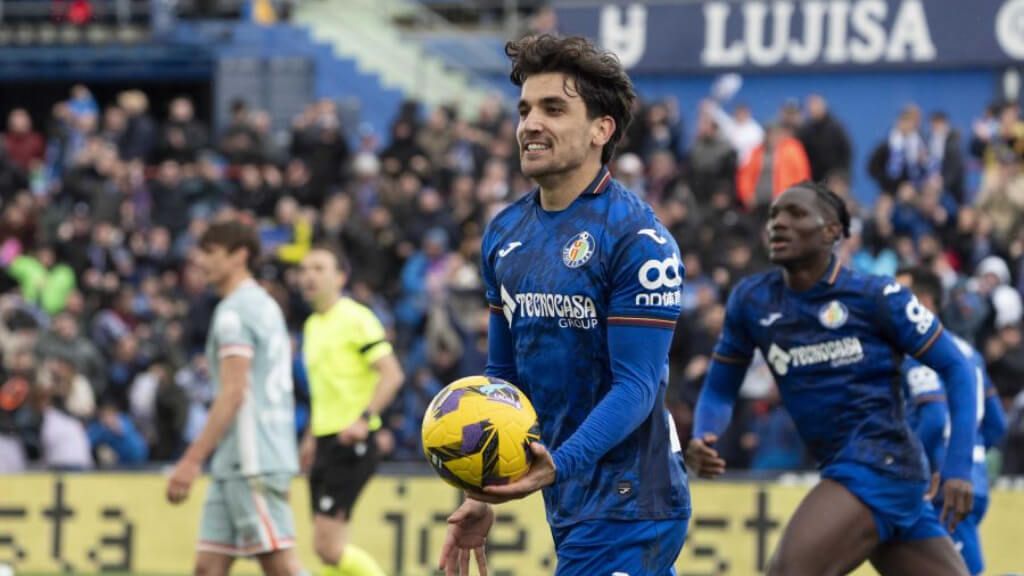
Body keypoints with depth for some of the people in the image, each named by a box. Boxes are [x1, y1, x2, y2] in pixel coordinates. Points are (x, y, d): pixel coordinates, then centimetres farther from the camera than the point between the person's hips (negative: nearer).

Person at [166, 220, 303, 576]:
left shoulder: (234, 312, -10)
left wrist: (192, 460, -20)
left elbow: (232, 394, -18)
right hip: (236, 465, 10)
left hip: (252, 462, -10)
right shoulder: (265, 306, 20)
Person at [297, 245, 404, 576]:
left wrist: (365, 419, -27)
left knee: (327, 546, -15)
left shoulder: (356, 319, -9)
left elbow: (392, 374, -16)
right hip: (326, 444, 9)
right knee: (329, 548, 5)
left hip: (352, 444, -9)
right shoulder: (312, 325, 17)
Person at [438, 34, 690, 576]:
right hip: (569, 509, 8)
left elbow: (636, 386, -19)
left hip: (627, 509, -7)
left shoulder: (635, 237, -14)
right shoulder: (505, 234, 9)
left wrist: (559, 464, -33)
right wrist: (482, 495, 12)